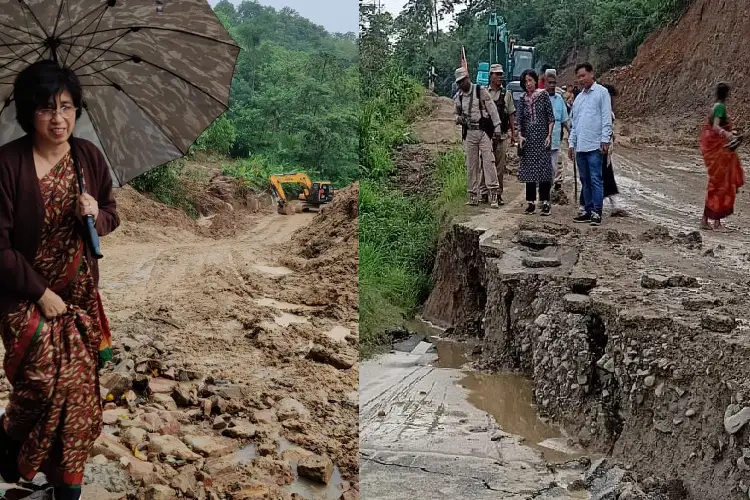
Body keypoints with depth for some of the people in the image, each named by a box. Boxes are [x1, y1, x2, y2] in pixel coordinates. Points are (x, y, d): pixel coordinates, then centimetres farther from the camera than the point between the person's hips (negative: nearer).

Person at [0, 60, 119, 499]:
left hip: (80, 291, 4)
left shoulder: (88, 155, -2)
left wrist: (96, 215, -15)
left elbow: (112, 215, 9)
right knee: (50, 381, -13)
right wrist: (41, 292, -14)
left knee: (79, 387, 6)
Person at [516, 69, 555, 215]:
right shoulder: (523, 99, 9)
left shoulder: (543, 95, 0)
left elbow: (551, 117, -2)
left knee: (543, 168, -5)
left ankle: (545, 202, -3)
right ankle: (531, 202, 9)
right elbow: (518, 119, 7)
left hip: (542, 136, -3)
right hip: (528, 137, 4)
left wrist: (549, 135, -9)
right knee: (529, 169, 4)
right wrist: (520, 135, -7)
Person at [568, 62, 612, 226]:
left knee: (595, 179, -7)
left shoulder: (601, 92, -2)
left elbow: (606, 118, -7)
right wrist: (571, 143, 16)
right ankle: (588, 210, 17)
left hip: (595, 145, -7)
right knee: (585, 180, 10)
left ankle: (596, 212, -5)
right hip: (580, 146, 7)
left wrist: (605, 140, -14)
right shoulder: (579, 97, 19)